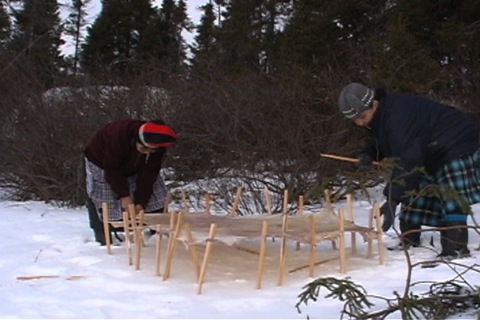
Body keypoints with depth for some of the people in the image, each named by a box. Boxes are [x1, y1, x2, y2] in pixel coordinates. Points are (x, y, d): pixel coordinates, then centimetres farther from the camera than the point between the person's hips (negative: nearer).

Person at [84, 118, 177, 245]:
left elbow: (148, 174, -22)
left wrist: (141, 202, -27)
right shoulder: (119, 136, -42)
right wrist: (123, 195, -33)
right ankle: (102, 237, -4)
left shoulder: (158, 147, -28)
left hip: (133, 167, 4)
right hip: (102, 164, -4)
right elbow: (111, 169, -33)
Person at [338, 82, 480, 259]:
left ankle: (456, 248, -18)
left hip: (455, 144, -10)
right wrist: (368, 154, -9)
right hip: (431, 154, 10)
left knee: (451, 200, -20)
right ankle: (409, 242, 20)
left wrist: (392, 200, -40)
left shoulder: (398, 116, -35)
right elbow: (380, 142, 15)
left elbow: (408, 160, -39)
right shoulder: (381, 115, -2)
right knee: (415, 195, 11)